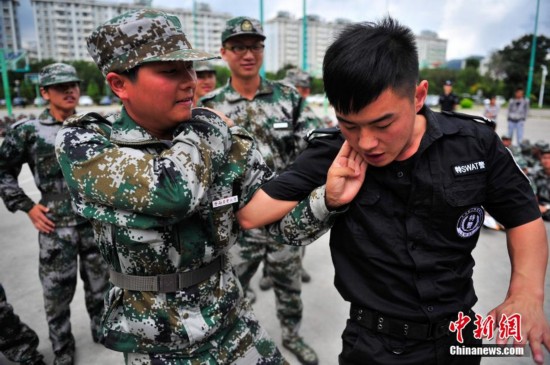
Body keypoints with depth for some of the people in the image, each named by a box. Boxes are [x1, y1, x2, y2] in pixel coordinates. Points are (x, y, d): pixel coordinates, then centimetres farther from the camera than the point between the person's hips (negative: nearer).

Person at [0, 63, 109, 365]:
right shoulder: (27, 131, -5)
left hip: (97, 222, 3)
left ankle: (102, 330, 41)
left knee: (100, 283, 17)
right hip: (56, 228, -2)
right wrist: (27, 206, -4)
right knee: (57, 292, 10)